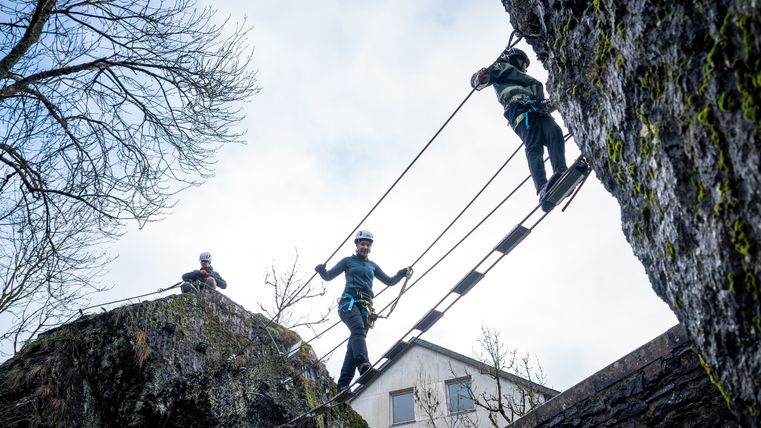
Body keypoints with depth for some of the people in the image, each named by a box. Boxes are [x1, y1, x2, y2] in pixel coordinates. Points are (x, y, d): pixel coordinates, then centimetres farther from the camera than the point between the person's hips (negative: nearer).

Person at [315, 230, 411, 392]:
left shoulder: (372, 266, 27)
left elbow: (390, 281, 27)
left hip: (365, 306, 4)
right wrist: (321, 270, -10)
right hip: (349, 301, -4)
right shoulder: (348, 261, 16)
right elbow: (328, 276, 13)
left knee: (354, 342, -6)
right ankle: (363, 364, -54)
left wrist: (401, 274, 7)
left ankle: (343, 385, -10)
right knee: (358, 329, -32)